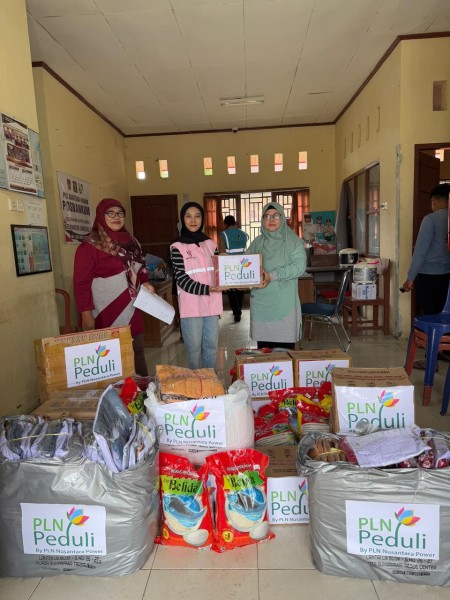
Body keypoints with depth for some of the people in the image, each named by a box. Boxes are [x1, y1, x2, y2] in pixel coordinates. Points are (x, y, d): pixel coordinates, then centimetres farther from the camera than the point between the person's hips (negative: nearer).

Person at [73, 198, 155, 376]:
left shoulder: (131, 241, 11)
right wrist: (86, 314, -17)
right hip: (107, 313, -6)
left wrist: (145, 284, 3)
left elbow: (140, 270, 23)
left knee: (137, 354, 12)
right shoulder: (89, 246, -9)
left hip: (132, 311, 6)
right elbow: (81, 283, -12)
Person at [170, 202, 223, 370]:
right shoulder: (177, 247, -3)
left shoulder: (210, 244, 11)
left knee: (212, 346, 11)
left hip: (212, 304, 4)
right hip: (191, 305, -4)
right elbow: (181, 279, -11)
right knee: (194, 348, 3)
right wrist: (206, 289, -22)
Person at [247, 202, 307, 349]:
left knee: (285, 345, 0)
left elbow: (299, 266, -10)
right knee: (263, 346, 6)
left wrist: (273, 275, -19)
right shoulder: (257, 243, 14)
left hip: (284, 302, -3)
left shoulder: (293, 241, 3)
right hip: (260, 301, 3)